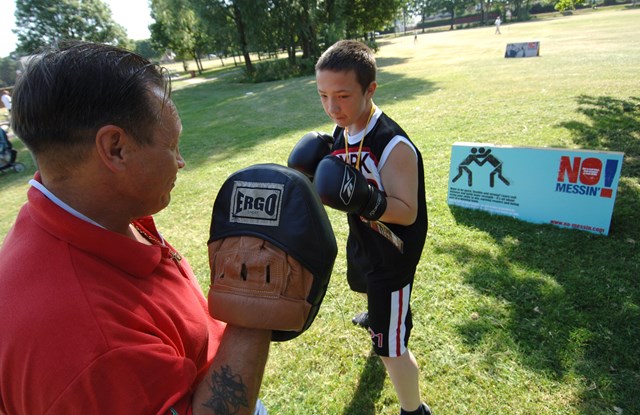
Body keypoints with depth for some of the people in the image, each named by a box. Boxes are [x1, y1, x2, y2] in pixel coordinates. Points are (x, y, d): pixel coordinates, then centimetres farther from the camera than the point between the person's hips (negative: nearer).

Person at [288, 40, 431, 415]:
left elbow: (407, 212, -28)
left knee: (390, 347, 1)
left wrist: (365, 200, -44)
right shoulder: (340, 134, -5)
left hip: (391, 256, -8)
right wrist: (316, 173, -14)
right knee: (367, 287, 38)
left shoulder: (394, 146, -30)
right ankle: (378, 317, 74)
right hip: (361, 243, 9)